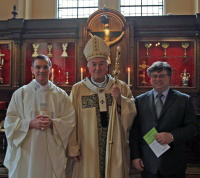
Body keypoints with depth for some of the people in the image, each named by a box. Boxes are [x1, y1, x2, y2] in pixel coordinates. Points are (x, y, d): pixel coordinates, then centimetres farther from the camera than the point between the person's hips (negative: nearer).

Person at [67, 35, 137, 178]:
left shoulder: (121, 87, 3)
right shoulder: (77, 89, -2)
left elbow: (132, 114, 0)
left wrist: (120, 100, -16)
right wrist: (73, 149, -6)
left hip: (115, 150, 1)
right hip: (88, 151, -1)